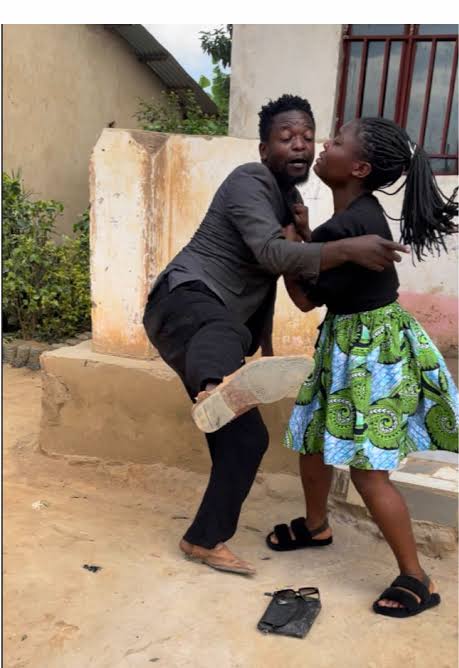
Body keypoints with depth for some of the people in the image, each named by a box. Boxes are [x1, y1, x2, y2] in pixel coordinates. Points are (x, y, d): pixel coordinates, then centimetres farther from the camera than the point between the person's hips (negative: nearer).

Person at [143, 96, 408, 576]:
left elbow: (271, 274, 31)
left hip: (219, 325, 9)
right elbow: (272, 254, -27)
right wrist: (349, 249, -37)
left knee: (246, 437, 7)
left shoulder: (289, 199, 20)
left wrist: (265, 340, 32)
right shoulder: (250, 181, -9)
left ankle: (206, 540, 18)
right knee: (225, 330, -46)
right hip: (184, 301, -9)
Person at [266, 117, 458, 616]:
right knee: (311, 438, 19)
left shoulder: (347, 227, -27)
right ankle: (315, 526, 43)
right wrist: (302, 241, 3)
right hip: (348, 341, 10)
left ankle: (417, 580, 14)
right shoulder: (358, 214, 3)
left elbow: (305, 298, -17)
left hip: (373, 348, -10)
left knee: (367, 471, -3)